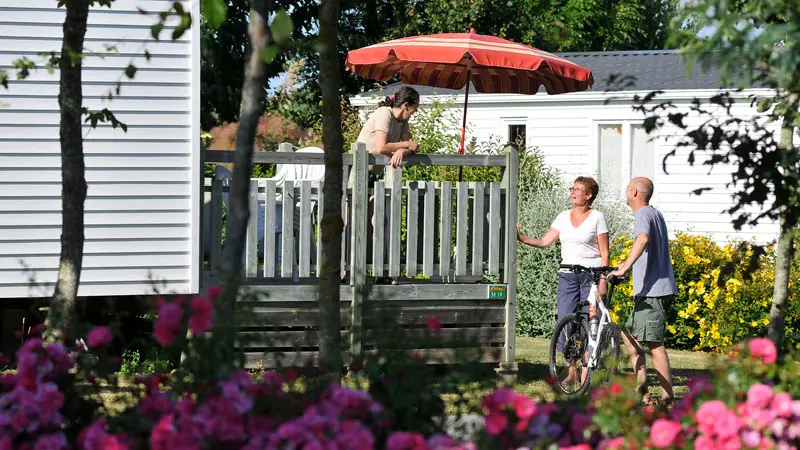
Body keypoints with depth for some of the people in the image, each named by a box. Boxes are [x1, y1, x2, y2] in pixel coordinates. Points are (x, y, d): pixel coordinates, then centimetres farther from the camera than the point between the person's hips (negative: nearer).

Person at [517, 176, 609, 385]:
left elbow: (604, 252, -4)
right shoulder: (564, 217, 11)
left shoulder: (597, 217, -2)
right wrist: (521, 237, -8)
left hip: (591, 275, -4)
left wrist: (603, 280, -11)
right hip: (567, 275, 4)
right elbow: (544, 241, 6)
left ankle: (586, 374, -1)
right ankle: (571, 372, 12)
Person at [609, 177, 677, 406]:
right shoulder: (655, 214, 21)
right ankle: (641, 388, 12)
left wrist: (625, 268, -39)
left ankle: (667, 397, -10)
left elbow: (643, 239, -34)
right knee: (629, 333, 15)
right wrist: (627, 264, 41)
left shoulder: (643, 215, -11)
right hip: (657, 289, 11)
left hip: (652, 290, -11)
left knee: (654, 343, -10)